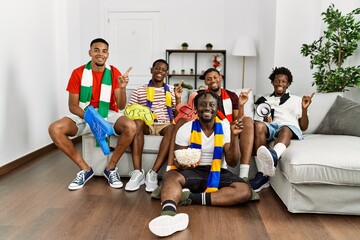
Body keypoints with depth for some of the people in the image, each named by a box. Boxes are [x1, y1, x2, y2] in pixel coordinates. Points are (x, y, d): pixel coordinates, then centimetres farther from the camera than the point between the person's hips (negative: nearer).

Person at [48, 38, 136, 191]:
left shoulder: (114, 73, -3)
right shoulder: (78, 73, -4)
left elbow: (121, 106, -7)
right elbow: (73, 106, -5)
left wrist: (122, 88, -27)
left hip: (109, 115, 0)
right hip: (83, 115, 1)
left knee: (131, 127, -32)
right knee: (54, 129, -26)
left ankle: (110, 168, -11)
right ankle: (85, 169, -11)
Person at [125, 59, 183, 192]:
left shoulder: (172, 91, 18)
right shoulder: (139, 91, 16)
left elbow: (177, 116, 13)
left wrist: (178, 98, -2)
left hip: (165, 125, 1)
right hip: (146, 125, 0)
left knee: (173, 128, -35)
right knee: (137, 122, -35)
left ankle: (153, 173, -38)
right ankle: (137, 172, -37)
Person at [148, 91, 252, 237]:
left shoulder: (225, 128, 0)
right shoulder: (186, 129, -1)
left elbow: (232, 162, -4)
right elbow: (177, 159, 1)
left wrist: (234, 136, -18)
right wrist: (180, 163, -25)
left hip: (218, 174, 1)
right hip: (193, 172, -1)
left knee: (245, 191, -27)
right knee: (170, 176, -33)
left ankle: (192, 198, -28)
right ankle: (168, 214, -62)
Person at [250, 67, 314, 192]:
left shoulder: (297, 100, 26)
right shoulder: (265, 100, 28)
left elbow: (304, 127, 18)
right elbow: (258, 120, 17)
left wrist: (304, 109, 3)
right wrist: (265, 120, -6)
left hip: (290, 128, -1)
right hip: (270, 127, 1)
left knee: (285, 130, -39)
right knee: (258, 125, -35)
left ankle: (274, 156, -75)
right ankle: (262, 175, -41)